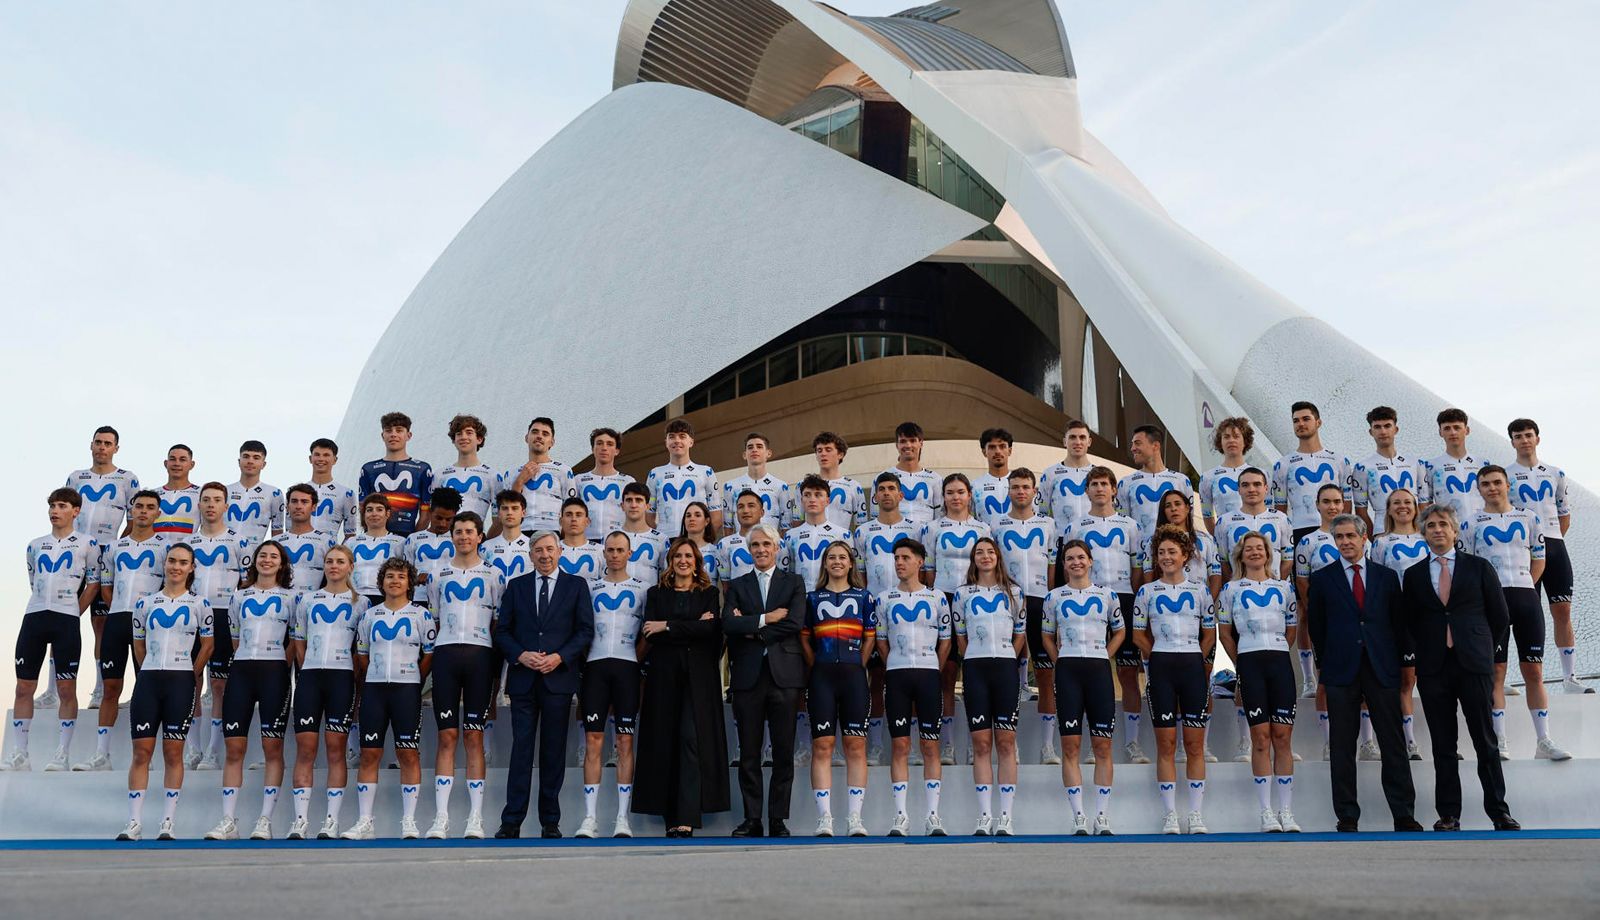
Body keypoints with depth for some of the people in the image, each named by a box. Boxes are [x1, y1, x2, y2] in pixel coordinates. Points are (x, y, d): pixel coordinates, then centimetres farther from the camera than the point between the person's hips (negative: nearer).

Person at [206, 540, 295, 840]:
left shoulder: (290, 597, 8)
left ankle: (265, 821, 0)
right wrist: (244, 659, 7)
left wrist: (281, 663, -5)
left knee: (273, 747, -4)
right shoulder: (240, 596, 17)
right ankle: (228, 821, 3)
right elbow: (235, 637, 20)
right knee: (233, 748, -1)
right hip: (241, 671, 3)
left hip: (274, 671, -3)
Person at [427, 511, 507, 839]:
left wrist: (499, 664, 0)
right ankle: (441, 818, -1)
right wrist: (428, 657, 7)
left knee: (474, 736, -1)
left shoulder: (493, 574, 11)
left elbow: (500, 622, 9)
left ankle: (475, 818, 2)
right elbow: (432, 621, 17)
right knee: (447, 736, -2)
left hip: (480, 653, -1)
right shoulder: (439, 575, 15)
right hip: (445, 653, 1)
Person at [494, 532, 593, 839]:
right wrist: (520, 655, -9)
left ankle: (550, 821, 12)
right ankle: (511, 821, 3)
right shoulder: (516, 586, 11)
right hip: (523, 678, 1)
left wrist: (559, 657, -11)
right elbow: (502, 630, 8)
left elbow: (585, 630, 2)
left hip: (558, 677, -1)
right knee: (521, 748, -1)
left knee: (553, 751, 4)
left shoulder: (576, 585, 7)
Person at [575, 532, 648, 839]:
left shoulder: (642, 589, 9)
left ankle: (622, 818, 2)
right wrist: (580, 662, 2)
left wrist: (635, 659, -2)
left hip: (627, 667, -1)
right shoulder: (590, 587, 13)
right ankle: (589, 819, 1)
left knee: (625, 741, -1)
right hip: (595, 666, 1)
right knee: (593, 741, -1)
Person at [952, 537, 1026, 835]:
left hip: (1005, 666, 0)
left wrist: (1006, 659, 7)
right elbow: (960, 635, 14)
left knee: (1006, 743, -2)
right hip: (975, 668, 0)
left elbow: (1020, 633, 14)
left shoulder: (1014, 592, 10)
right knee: (981, 744, 0)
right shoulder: (963, 594, 10)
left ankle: (1005, 817, 1)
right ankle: (985, 816, 4)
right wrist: (975, 661, 8)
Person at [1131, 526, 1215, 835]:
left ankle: (1196, 813, 7)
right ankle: (1170, 814, 6)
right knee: (1166, 743, 1)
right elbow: (1139, 635, 11)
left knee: (1195, 743, 1)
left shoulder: (1199, 591, 7)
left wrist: (1193, 658, 5)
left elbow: (1210, 634, 12)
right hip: (1161, 667, 0)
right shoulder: (1146, 592, 6)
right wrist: (1159, 657, 4)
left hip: (1193, 666, 0)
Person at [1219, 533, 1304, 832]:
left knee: (1283, 737, 0)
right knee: (1261, 737, -3)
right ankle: (1267, 813, 2)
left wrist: (1276, 654, 11)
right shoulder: (1231, 589, 7)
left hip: (1280, 662, 2)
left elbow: (1291, 630, 17)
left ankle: (1286, 812, 5)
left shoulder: (1284, 587, 12)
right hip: (1249, 664, -2)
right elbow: (1224, 632, 11)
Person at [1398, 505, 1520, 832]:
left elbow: (1500, 617, 8)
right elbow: (1408, 622, 16)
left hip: (1474, 665, -1)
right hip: (1433, 668, 2)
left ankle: (1499, 812, 9)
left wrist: (1477, 646, 9)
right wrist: (1427, 650, 8)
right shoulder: (1414, 575, 10)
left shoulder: (1479, 567, 6)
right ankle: (1448, 815, 9)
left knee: (1486, 743, 1)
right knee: (1443, 746, 4)